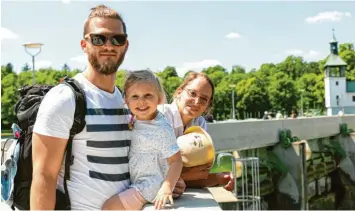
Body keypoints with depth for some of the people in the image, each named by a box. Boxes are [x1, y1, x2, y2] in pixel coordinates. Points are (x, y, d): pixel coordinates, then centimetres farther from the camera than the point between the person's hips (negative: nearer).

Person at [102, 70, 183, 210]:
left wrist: (166, 188, -28)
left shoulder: (162, 129, -21)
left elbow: (176, 160, -19)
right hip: (136, 183, 8)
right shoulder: (134, 122, 2)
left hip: (149, 186, -8)